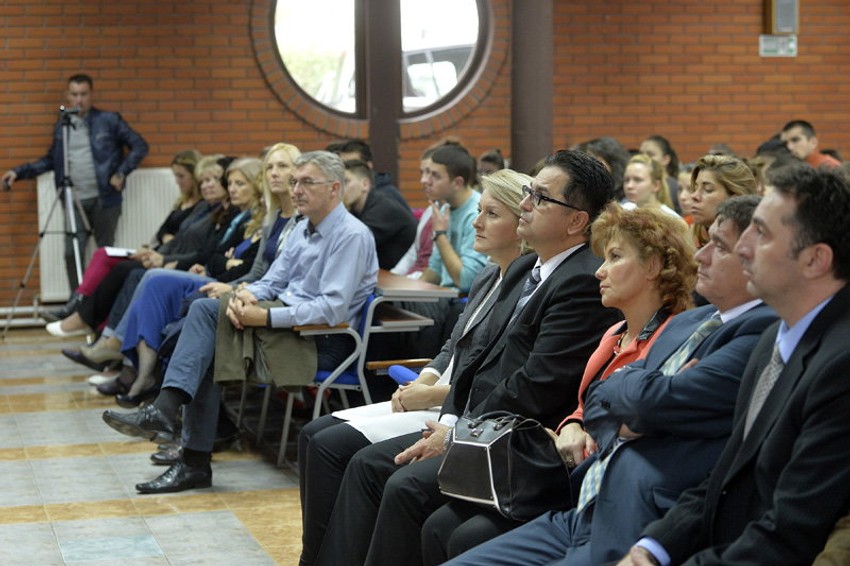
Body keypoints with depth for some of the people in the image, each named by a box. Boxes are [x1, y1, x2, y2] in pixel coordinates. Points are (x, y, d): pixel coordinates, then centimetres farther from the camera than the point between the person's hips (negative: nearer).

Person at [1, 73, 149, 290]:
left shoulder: (110, 121, 1)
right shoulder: (61, 126, 11)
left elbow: (139, 146, 1)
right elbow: (52, 160, 18)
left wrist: (121, 172, -9)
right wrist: (19, 171, 10)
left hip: (104, 199, -2)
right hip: (75, 201, 3)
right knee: (72, 253, -4)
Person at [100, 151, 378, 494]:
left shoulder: (351, 236, -12)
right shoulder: (304, 229, 17)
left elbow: (332, 309, -21)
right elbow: (273, 282, 15)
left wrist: (266, 317, -22)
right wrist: (247, 294, -9)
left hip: (324, 342, -8)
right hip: (286, 319, 8)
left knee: (207, 310, -19)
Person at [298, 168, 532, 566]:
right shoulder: (489, 277, 14)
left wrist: (434, 394, -14)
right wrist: (423, 380, 1)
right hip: (436, 399, 10)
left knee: (331, 445, -16)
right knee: (313, 435, 1)